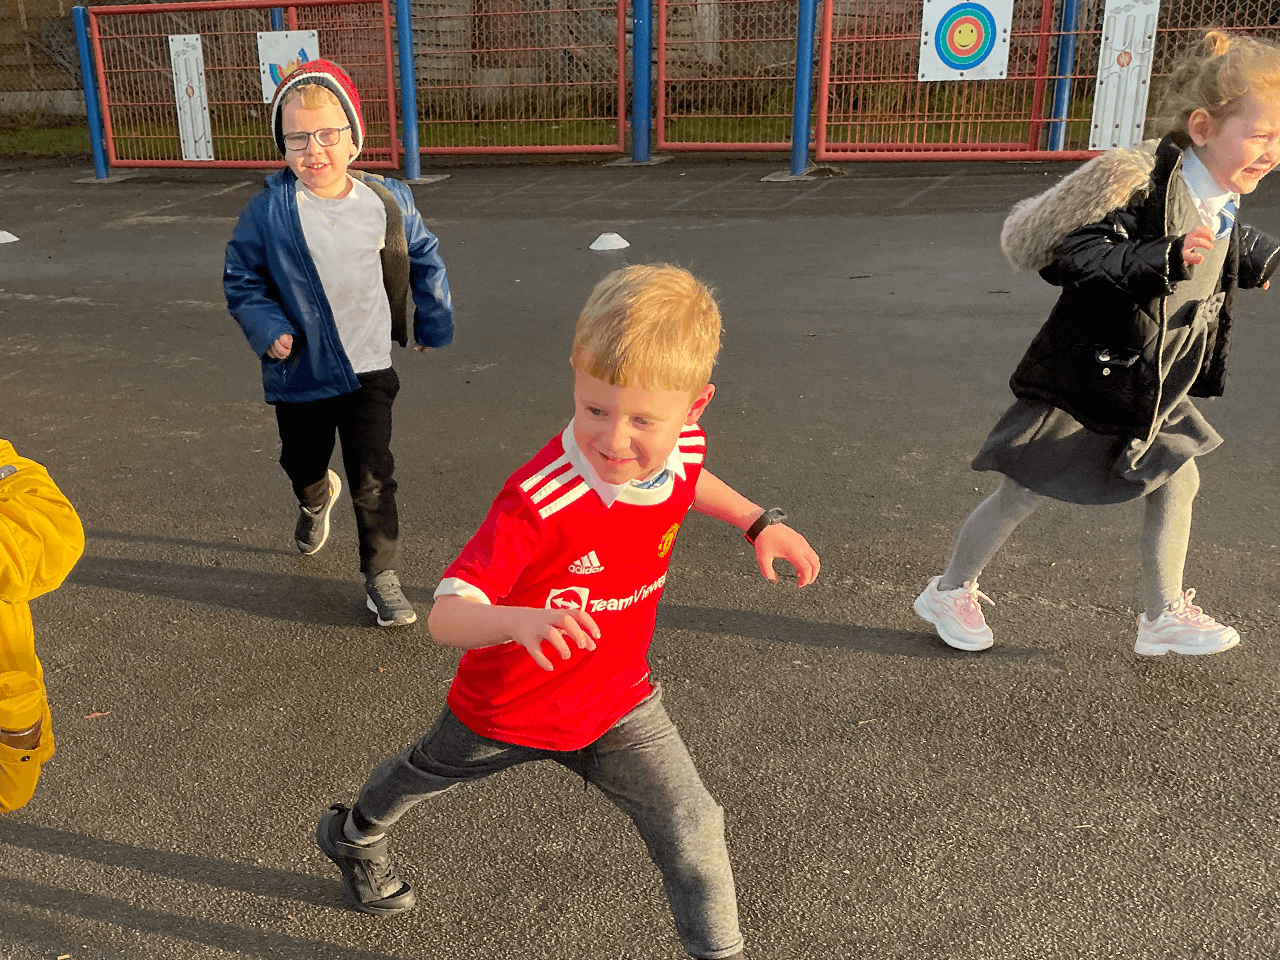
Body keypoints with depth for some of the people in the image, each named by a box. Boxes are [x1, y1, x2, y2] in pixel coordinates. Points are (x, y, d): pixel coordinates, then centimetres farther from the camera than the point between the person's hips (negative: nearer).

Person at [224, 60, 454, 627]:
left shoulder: (386, 202, -7)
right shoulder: (269, 210, -11)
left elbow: (425, 259, 9)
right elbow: (240, 277, 1)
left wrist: (433, 322, 12)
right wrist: (266, 328, -13)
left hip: (368, 368, -1)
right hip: (299, 371, 1)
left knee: (372, 479, -2)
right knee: (302, 463, 22)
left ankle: (381, 576, 15)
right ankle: (316, 499, 59)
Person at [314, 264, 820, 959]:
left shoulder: (682, 449, -19)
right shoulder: (539, 502, -39)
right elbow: (444, 617, -41)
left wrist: (759, 521, -1)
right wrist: (518, 620, -62)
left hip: (617, 704, 3)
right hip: (508, 708, -3)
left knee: (693, 832, -5)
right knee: (424, 775, 27)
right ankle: (354, 835, 61)